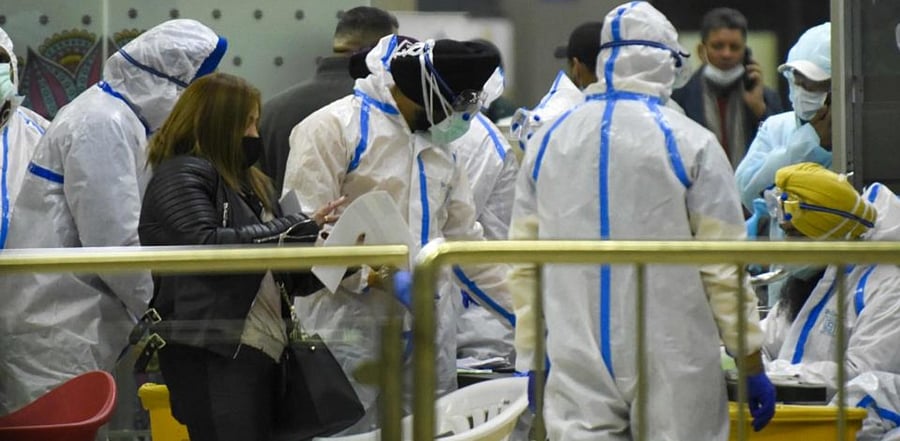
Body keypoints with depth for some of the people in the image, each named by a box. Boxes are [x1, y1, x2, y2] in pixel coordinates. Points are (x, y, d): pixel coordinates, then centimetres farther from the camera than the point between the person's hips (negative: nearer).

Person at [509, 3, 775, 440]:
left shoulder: (548, 141, 7)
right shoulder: (689, 143, -7)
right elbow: (723, 267, -7)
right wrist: (752, 366, 1)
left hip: (576, 367, 3)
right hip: (670, 368, -3)